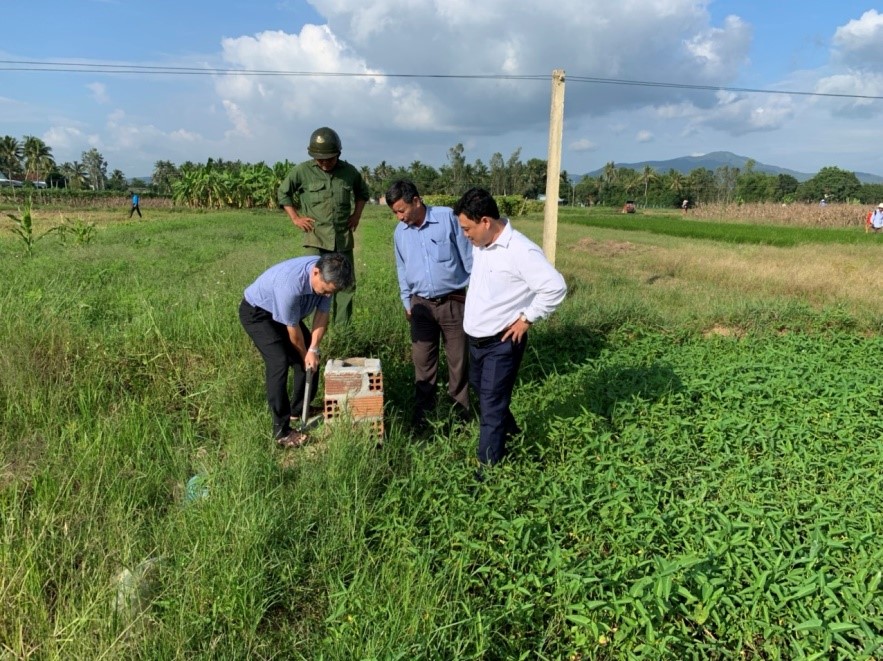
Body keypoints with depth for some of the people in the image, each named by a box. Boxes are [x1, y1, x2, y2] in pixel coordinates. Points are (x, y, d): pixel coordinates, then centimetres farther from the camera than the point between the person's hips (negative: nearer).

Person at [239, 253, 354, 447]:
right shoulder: (290, 284, -42)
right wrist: (305, 354, -11)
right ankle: (281, 431, -15)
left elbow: (322, 314, -11)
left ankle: (298, 409, 25)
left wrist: (313, 349, -20)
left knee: (311, 359, 5)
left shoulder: (327, 276, -22)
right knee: (279, 362, -22)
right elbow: (293, 329, -27)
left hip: (284, 312, 8)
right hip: (256, 312, -7)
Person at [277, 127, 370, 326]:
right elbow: (283, 193, 9)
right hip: (316, 237, -3)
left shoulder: (349, 171, 4)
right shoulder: (302, 171, -3)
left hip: (344, 237, 3)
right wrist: (295, 218, 2)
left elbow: (363, 193, 23)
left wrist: (357, 214, 10)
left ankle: (343, 329, 14)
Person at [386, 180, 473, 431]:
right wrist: (406, 303, 17)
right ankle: (423, 407, 23)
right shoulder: (400, 232, 5)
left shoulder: (448, 218, -10)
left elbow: (468, 258, -5)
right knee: (422, 360, 8)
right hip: (421, 303, 4)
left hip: (454, 301, -3)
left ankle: (460, 408, 22)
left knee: (458, 359, 7)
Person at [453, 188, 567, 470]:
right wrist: (473, 312, 13)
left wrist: (526, 319, -18)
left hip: (502, 343, -9)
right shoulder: (481, 244, 3)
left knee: (491, 406, 0)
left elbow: (555, 288, -25)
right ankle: (510, 433, 50)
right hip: (476, 339, 9)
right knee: (483, 393, 26)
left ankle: (489, 469, 14)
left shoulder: (520, 251, -23)